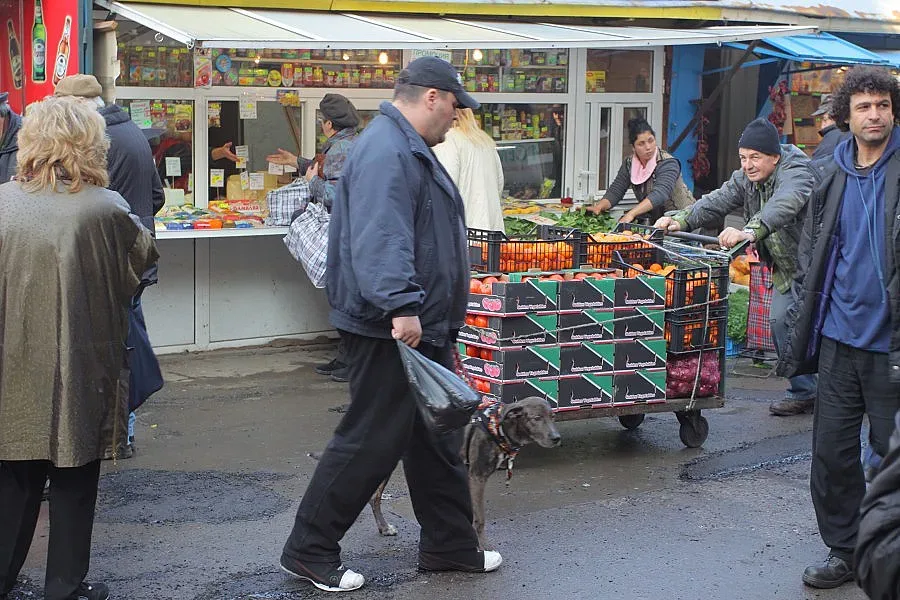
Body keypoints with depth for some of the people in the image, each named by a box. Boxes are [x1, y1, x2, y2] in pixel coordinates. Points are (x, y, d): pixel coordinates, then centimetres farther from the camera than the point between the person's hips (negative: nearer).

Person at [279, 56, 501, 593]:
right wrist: (402, 306, -40)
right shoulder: (388, 153, -18)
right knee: (372, 442, -3)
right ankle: (309, 552, 9)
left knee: (437, 438, 17)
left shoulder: (409, 149, 19)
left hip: (424, 327, 11)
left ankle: (451, 545, 28)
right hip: (392, 329, -11)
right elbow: (380, 238, -33)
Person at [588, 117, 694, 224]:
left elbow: (660, 194, -34)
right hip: (653, 220, 7)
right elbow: (615, 192, -3)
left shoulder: (668, 163, -19)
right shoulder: (629, 164, 0)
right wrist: (599, 207, -26)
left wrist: (631, 214, -47)